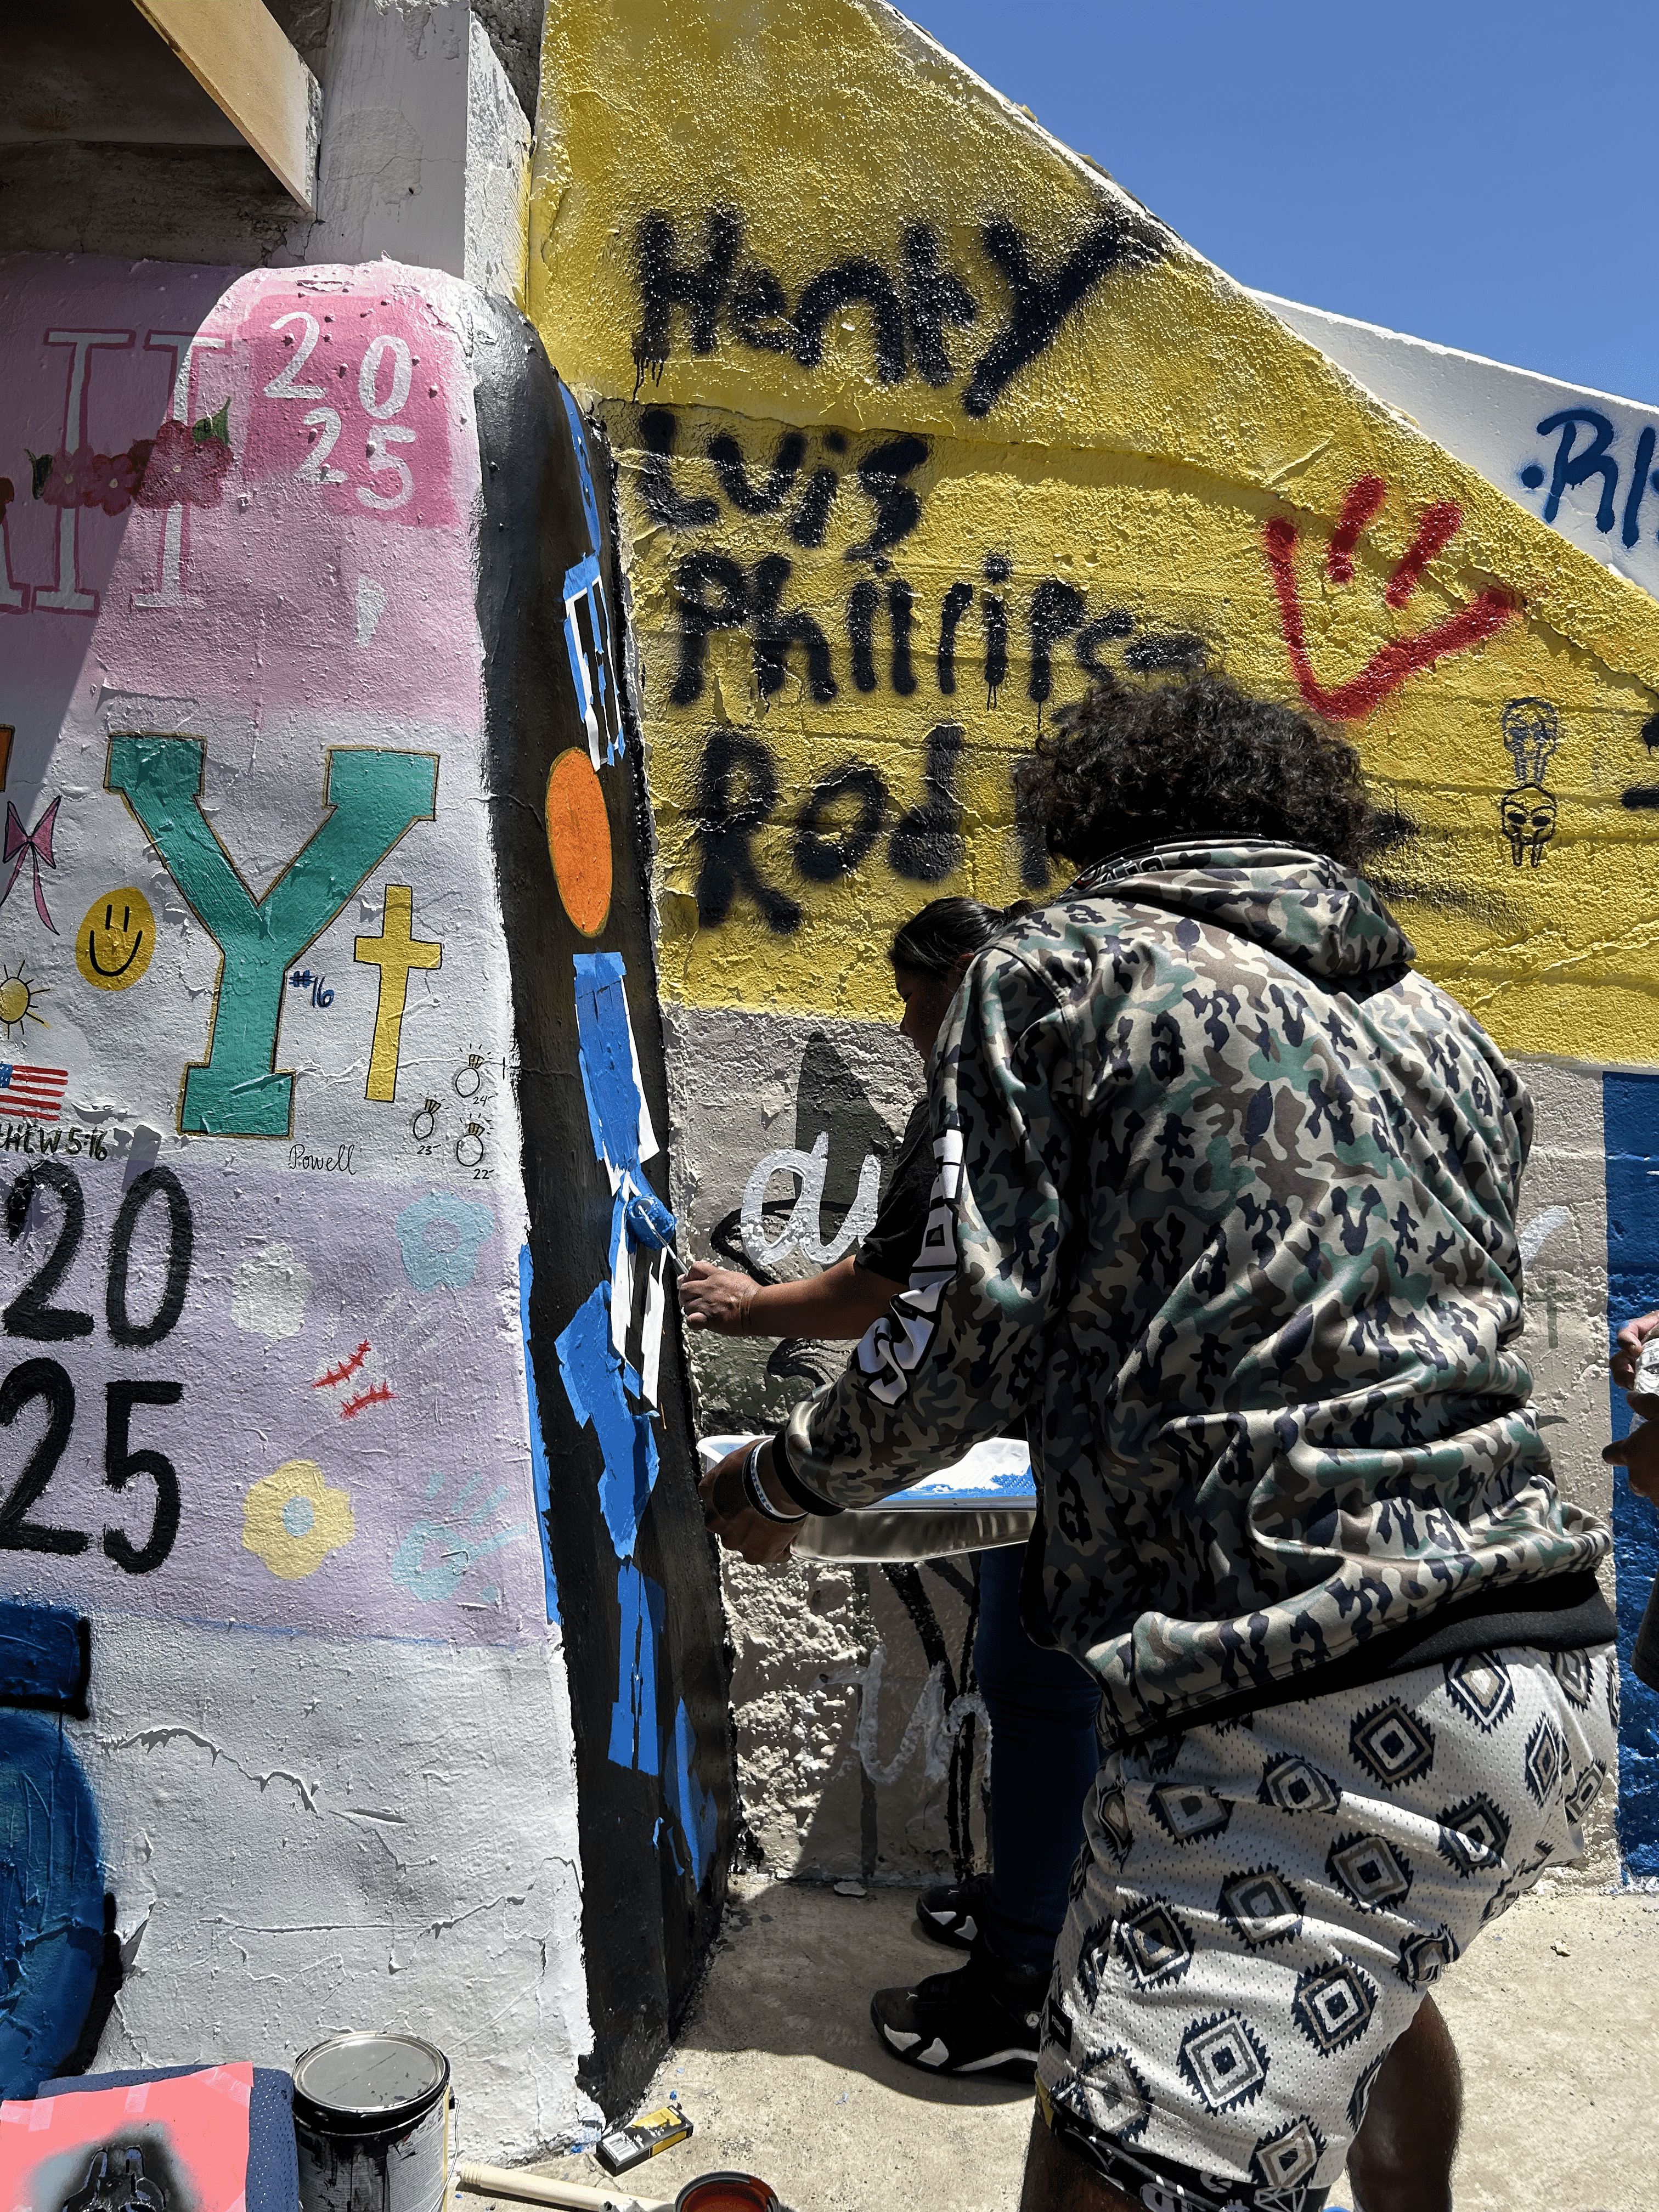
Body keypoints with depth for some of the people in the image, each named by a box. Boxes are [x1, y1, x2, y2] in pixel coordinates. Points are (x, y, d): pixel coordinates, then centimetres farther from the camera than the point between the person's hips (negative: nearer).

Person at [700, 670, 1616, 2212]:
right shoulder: (1447, 1036, 19)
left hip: (1306, 1719, -9)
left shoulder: (1062, 967, 0)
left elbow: (968, 1325, -7)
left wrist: (783, 1481, 11)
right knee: (1365, 1986, 35)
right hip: (1549, 1688, 9)